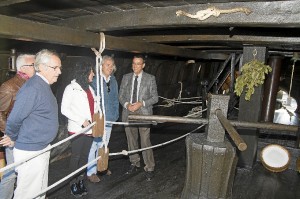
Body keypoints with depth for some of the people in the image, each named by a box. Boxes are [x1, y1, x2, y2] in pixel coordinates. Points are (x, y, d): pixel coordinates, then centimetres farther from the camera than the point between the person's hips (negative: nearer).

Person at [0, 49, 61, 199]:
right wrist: (13, 139, -6)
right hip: (30, 152, -9)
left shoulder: (43, 86, 9)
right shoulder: (33, 88, -23)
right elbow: (14, 119, -22)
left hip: (42, 148, 9)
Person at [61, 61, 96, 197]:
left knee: (84, 156, 14)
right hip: (77, 130, -6)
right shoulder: (71, 88, -9)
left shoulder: (89, 88, 12)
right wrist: (82, 121, -16)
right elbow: (64, 109, -11)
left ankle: (80, 180, 27)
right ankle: (73, 183, 21)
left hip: (89, 129, 6)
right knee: (76, 157, 6)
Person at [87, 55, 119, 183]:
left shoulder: (113, 80, 6)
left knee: (104, 144, 19)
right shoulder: (95, 80, -13)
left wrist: (115, 114, 5)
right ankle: (91, 172, 16)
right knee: (94, 145, 2)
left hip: (109, 118, 6)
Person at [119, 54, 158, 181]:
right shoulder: (126, 77, 7)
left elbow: (155, 98, -2)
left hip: (143, 113, -4)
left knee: (145, 142, -5)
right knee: (131, 141, 14)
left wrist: (141, 103, -16)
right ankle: (135, 164, 32)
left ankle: (149, 168, 10)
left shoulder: (150, 78, -1)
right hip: (128, 113, 4)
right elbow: (121, 95, 10)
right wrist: (126, 104, -10)